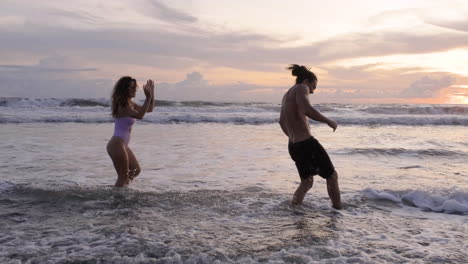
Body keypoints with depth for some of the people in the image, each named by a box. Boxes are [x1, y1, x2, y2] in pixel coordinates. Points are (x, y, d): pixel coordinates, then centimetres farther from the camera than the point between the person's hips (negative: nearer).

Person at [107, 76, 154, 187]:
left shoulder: (130, 104, 11)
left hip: (122, 144, 10)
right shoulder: (122, 106, -18)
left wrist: (152, 93, 6)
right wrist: (148, 97, -30)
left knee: (136, 171, 20)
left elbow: (149, 109, 17)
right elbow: (139, 115, -32)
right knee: (123, 176, -1)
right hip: (117, 144, -10)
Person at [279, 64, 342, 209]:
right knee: (332, 176, 8)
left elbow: (282, 122, 32)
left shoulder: (286, 94, 18)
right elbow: (307, 110, -29)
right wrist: (329, 121, -15)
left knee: (306, 182, 24)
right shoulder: (301, 88, -8)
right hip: (307, 143, -9)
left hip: (293, 146, 9)